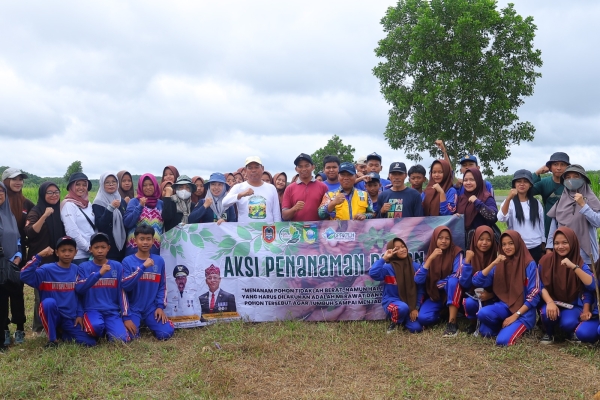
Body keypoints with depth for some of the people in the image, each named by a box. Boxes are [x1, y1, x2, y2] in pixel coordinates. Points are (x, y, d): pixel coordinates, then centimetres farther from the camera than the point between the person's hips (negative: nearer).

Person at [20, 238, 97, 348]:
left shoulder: (77, 270, 2)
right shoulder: (47, 269, -10)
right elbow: (25, 276, -27)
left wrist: (79, 314, 4)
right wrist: (38, 256, -29)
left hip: (71, 318, 3)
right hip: (51, 315, -3)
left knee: (89, 342, -11)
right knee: (49, 302, -37)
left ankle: (62, 333, 18)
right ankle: (52, 339, -14)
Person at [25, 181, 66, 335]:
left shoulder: (60, 210, 9)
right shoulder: (36, 211, -6)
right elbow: (30, 233, -22)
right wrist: (44, 216, -29)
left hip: (58, 259, 5)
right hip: (41, 260, -5)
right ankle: (39, 327, 9)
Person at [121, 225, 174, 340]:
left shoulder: (159, 261, 3)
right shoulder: (127, 261, -6)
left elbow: (162, 286, 7)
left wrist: (160, 306, -3)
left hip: (152, 309, 2)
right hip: (133, 309, -2)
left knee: (166, 333, -17)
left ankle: (147, 323, 16)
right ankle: (137, 322, 13)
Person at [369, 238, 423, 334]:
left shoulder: (415, 266, 0)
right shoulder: (388, 268, -10)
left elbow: (420, 289, 4)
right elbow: (373, 274, -31)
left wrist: (416, 308, -4)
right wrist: (384, 258, -23)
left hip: (411, 303, 3)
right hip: (392, 301, -3)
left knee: (416, 328, -16)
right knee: (403, 307, -37)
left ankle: (404, 320, 19)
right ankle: (395, 323, -3)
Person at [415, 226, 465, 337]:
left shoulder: (456, 253, -10)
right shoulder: (430, 255, -2)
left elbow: (459, 276, -24)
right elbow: (418, 280, -16)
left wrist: (440, 283, -14)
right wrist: (430, 259, -23)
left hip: (452, 294, -2)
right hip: (434, 295, 2)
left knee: (453, 280, -35)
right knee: (423, 318, -25)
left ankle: (452, 323, -32)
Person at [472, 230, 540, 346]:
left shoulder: (529, 264, -7)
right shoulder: (499, 264, 5)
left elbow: (534, 295, -10)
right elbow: (477, 281, -5)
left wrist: (515, 315, -15)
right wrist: (493, 263, -16)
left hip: (524, 311, -4)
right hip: (504, 306, 4)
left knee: (503, 340, -25)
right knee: (483, 313, -29)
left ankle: (516, 327, 7)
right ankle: (500, 326, 3)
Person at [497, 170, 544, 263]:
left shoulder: (536, 203, 5)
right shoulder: (509, 202, -4)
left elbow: (542, 224, 11)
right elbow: (501, 218, -23)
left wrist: (543, 243, 11)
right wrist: (508, 198, -36)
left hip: (535, 248, 2)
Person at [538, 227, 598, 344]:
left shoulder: (580, 263, -6)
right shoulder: (546, 260, -5)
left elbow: (592, 285, -22)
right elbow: (541, 286, -8)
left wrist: (573, 267, -33)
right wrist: (549, 302, -26)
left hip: (573, 305, 0)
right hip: (552, 302, 1)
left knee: (568, 322, -32)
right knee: (547, 313, -34)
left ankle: (572, 332, 6)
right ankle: (549, 333, 0)